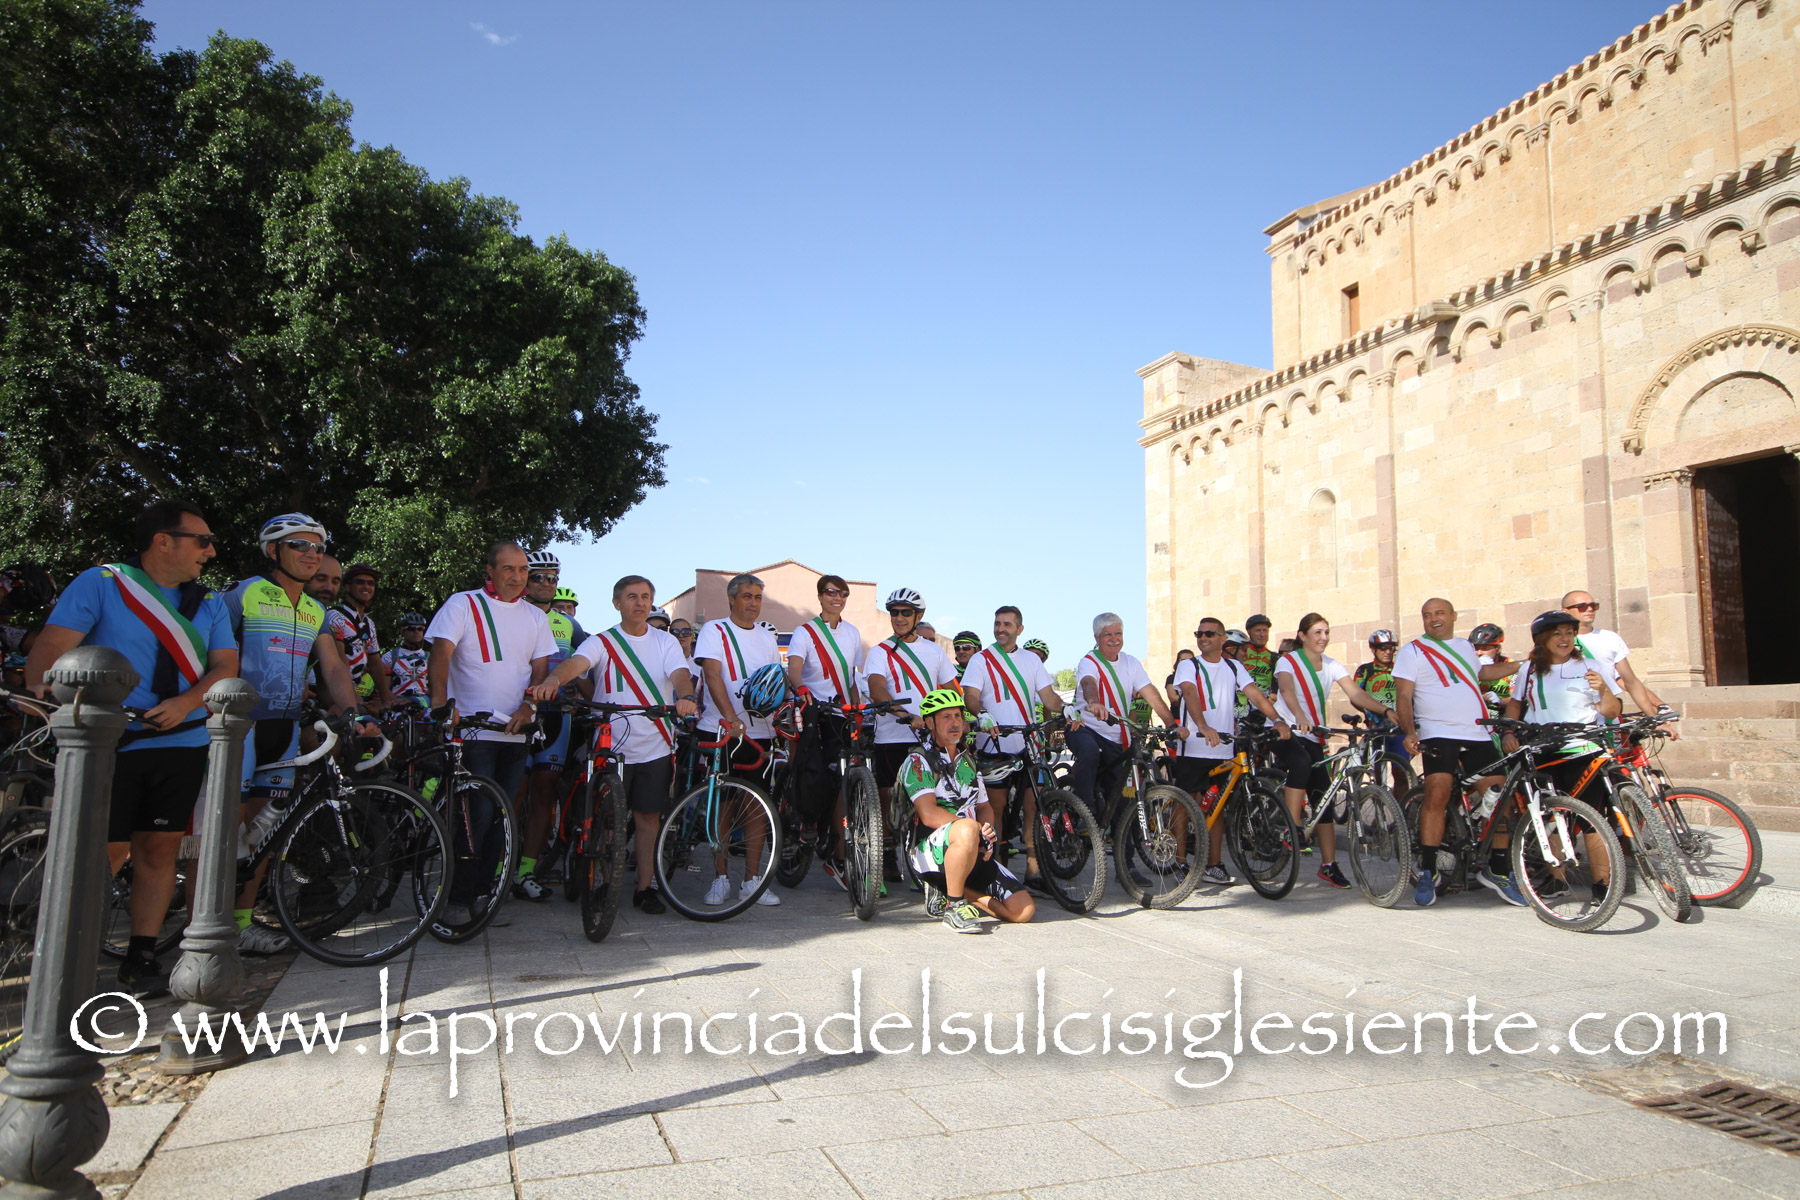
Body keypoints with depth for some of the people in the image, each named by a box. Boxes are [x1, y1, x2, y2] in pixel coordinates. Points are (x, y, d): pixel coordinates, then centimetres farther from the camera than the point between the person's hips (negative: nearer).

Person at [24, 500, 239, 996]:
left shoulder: (208, 602, 13)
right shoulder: (100, 583, 1)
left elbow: (225, 665, 5)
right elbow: (52, 645, -8)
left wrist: (187, 702, -13)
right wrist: (40, 684, -29)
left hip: (181, 743, 4)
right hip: (110, 743, -3)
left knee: (159, 851, 5)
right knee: (105, 853, -4)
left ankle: (140, 958, 15)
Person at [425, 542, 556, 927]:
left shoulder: (535, 617, 14)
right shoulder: (463, 604, 1)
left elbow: (541, 668, 10)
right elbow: (441, 653, -9)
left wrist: (528, 706, -9)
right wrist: (440, 701, -25)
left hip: (515, 730, 5)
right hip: (472, 728, -4)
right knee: (478, 815, -11)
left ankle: (486, 888, 18)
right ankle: (459, 899, 0)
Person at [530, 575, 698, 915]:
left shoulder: (666, 642, 7)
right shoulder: (601, 642, 1)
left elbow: (680, 674, -10)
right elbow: (575, 662, -18)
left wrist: (685, 697, -33)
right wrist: (553, 678, -42)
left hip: (654, 748, 1)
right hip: (610, 748, -1)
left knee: (649, 817, 6)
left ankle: (645, 888, 16)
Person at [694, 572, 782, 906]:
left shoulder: (767, 635, 14)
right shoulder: (714, 631, -1)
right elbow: (713, 675, -13)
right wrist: (731, 718, -26)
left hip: (758, 731, 4)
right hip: (720, 729, -4)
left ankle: (753, 879, 12)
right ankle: (720, 879, 14)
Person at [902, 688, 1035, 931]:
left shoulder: (969, 761, 19)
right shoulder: (918, 761, -3)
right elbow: (929, 814, -15)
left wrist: (988, 828, -4)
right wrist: (975, 829, -20)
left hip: (974, 854, 7)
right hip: (930, 853, -7)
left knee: (1024, 910, -9)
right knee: (967, 829, -40)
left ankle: (948, 890, 10)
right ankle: (954, 907, -20)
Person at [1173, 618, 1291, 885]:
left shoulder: (1234, 668, 11)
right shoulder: (1188, 666, -2)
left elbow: (1254, 693, -1)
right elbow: (1190, 694, -19)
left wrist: (1278, 720, -17)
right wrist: (1203, 727, -36)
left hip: (1223, 750, 4)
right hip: (1193, 749, -3)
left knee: (1217, 807, 8)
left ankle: (1214, 865, 15)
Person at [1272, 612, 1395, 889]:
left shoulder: (1331, 665, 5)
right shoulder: (1288, 661, -11)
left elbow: (1356, 693, -8)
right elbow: (1287, 690, -31)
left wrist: (1386, 711, -25)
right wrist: (1300, 716, -50)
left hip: (1313, 735, 5)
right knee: (1301, 763, -36)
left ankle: (1329, 865, 6)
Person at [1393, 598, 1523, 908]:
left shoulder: (1466, 647, 20)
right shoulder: (1413, 651, 2)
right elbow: (1403, 696, -5)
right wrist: (1410, 731, -20)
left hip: (1478, 736, 6)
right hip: (1438, 735, -6)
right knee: (1437, 795, -21)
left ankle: (1498, 870, 15)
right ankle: (1427, 873, -12)